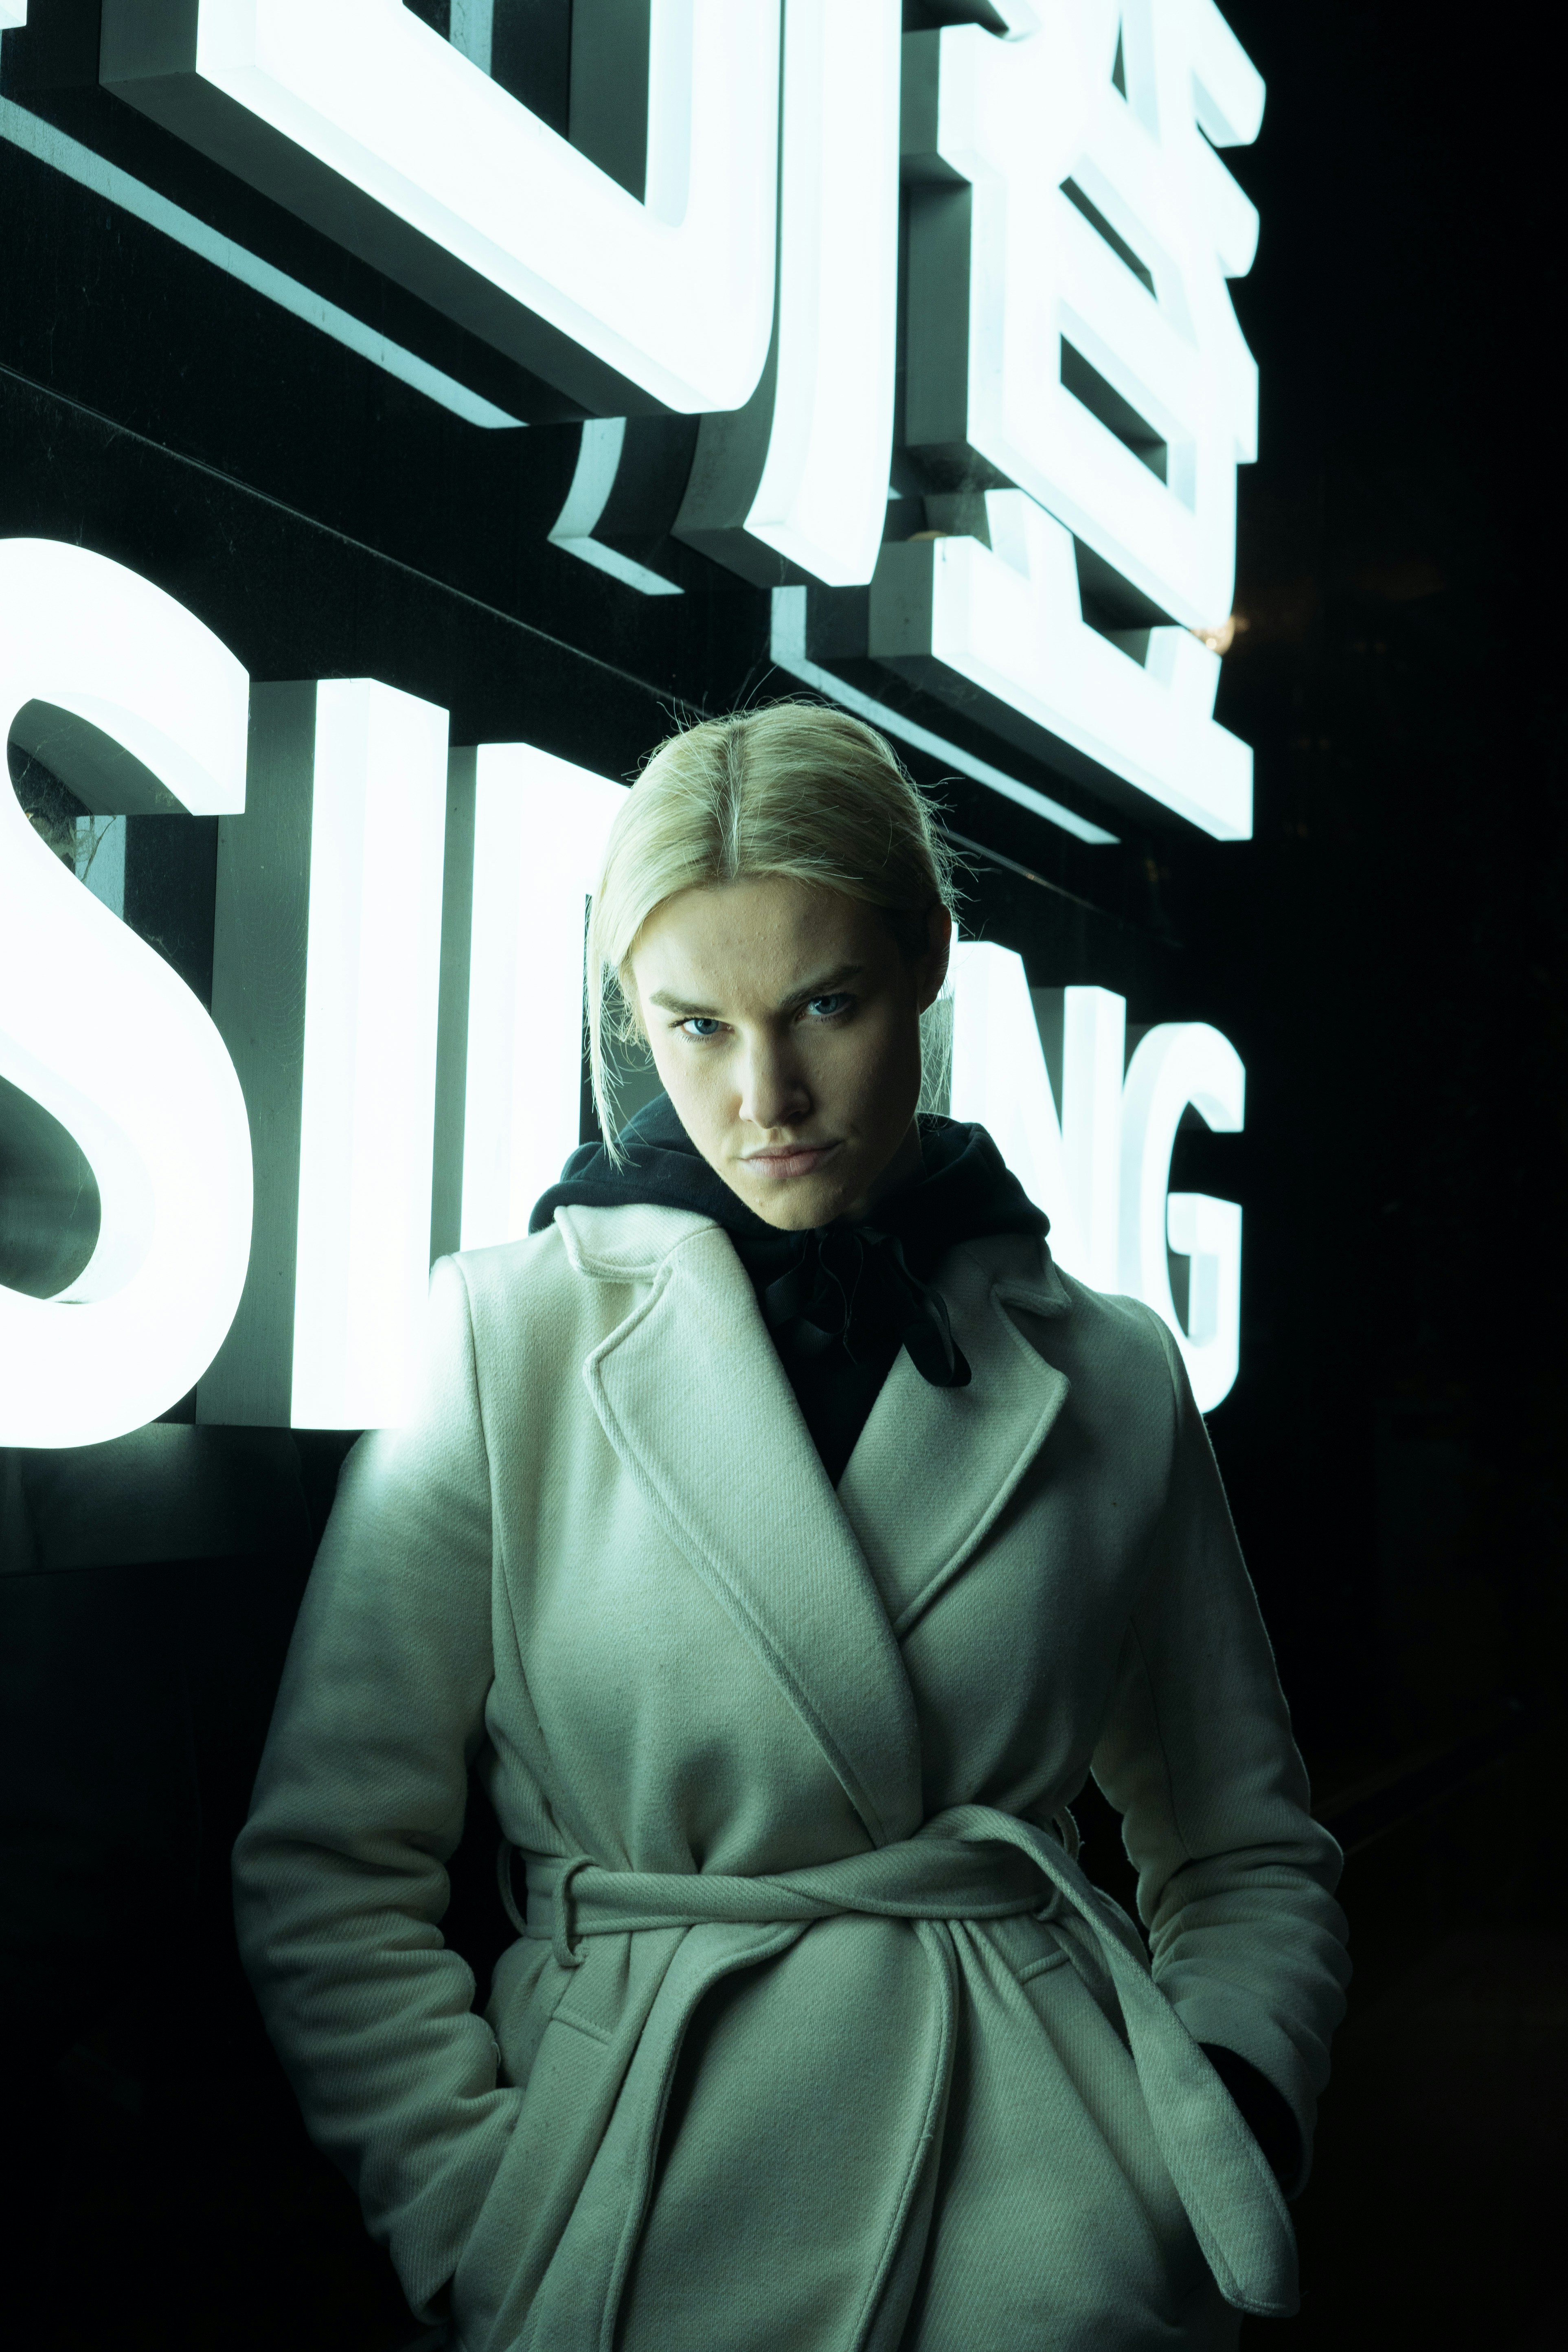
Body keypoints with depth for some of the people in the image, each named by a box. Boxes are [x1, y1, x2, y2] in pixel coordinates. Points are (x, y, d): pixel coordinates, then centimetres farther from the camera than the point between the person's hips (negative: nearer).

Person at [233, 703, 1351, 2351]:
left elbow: (1248, 1855, 12)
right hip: (634, 2214, -1)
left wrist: (1226, 2123, -6)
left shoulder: (1108, 1381, 3)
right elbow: (325, 1873, -1)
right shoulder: (510, 1337, -3)